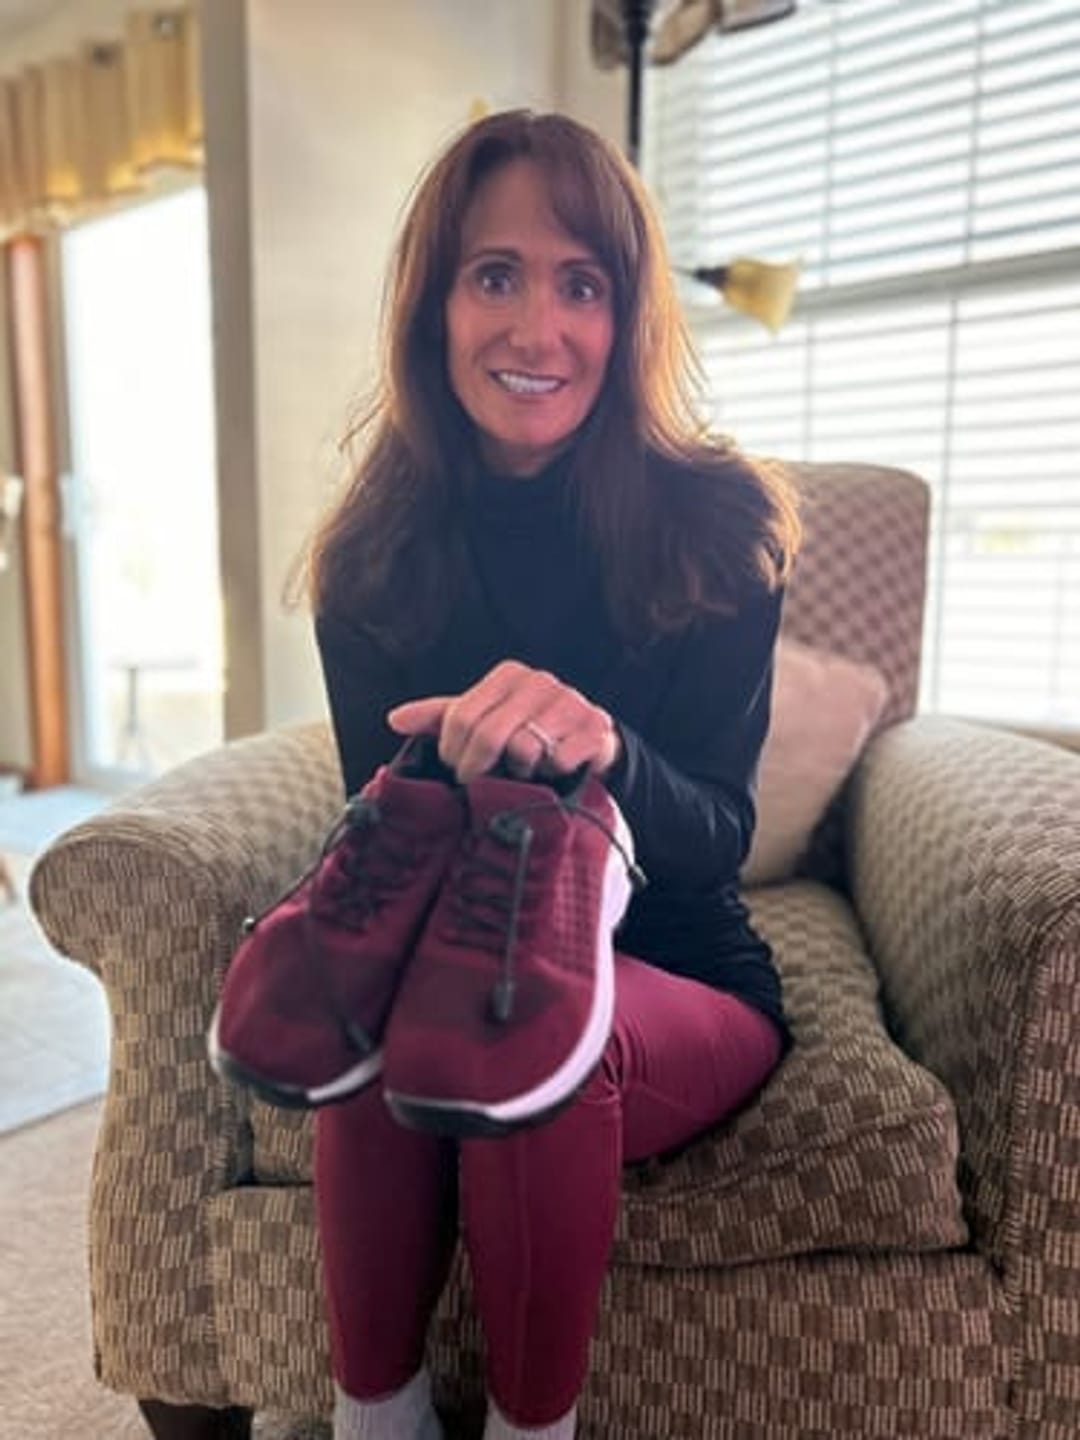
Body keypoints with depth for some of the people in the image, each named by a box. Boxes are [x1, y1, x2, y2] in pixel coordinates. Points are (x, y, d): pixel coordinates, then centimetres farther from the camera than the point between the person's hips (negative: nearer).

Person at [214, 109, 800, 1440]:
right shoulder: (375, 554, -5)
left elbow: (719, 833, -14)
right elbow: (382, 817, -5)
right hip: (458, 948, 2)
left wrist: (599, 747, -37)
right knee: (375, 1009, -31)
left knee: (534, 1032, -33)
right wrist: (464, 757, -29)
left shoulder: (715, 524, -11)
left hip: (678, 984, -1)